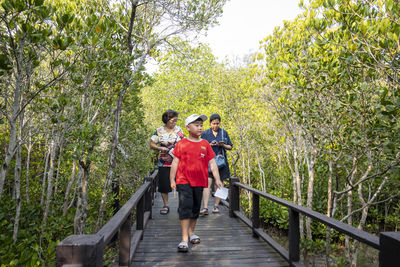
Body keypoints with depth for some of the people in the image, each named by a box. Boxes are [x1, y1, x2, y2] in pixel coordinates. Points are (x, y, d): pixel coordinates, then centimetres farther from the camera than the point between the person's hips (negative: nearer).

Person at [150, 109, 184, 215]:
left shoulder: (178, 129, 6)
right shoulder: (159, 131, 1)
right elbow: (152, 144, 4)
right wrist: (161, 148, -12)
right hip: (164, 163, 0)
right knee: (164, 185, 5)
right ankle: (165, 205, 20)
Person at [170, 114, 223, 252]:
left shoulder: (205, 144, 5)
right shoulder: (181, 144, 0)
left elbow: (212, 163, 5)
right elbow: (175, 162, 2)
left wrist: (217, 179, -3)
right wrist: (172, 180, -1)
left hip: (199, 182, 3)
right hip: (184, 181, -3)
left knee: (196, 208, 14)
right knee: (185, 207, -10)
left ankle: (191, 232, 33)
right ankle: (184, 239, -5)